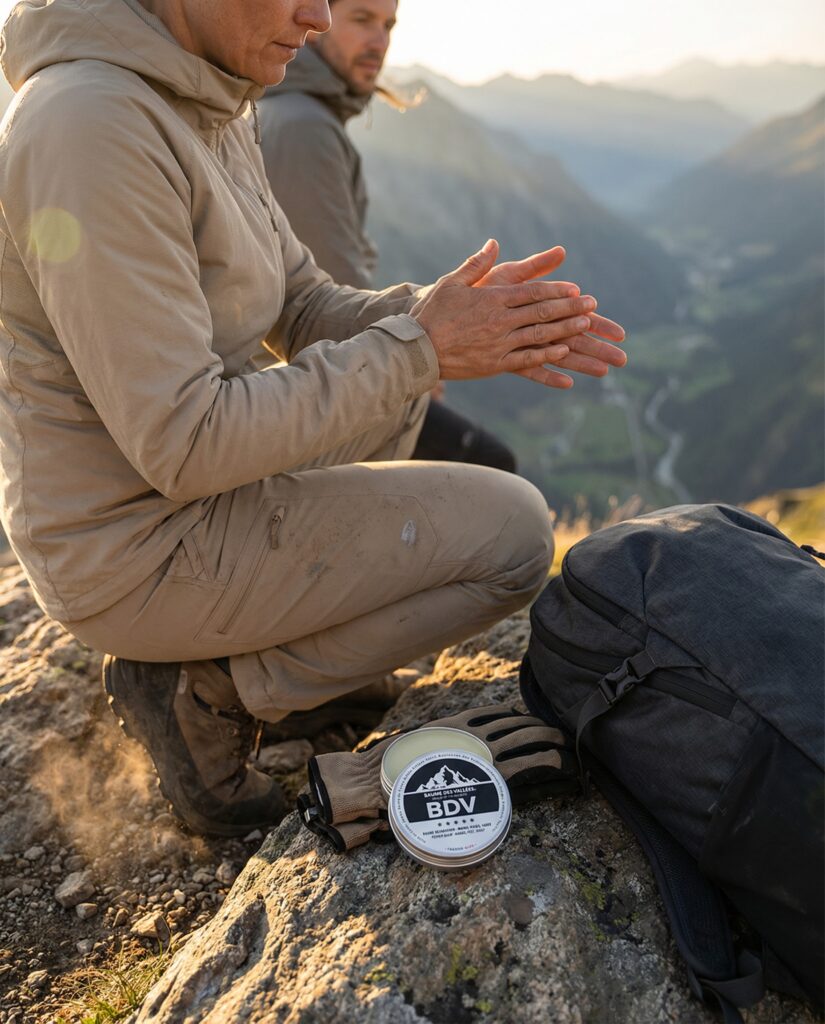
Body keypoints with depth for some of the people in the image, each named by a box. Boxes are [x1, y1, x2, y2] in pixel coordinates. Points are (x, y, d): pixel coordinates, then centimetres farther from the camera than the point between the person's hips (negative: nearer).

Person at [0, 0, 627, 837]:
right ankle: (204, 691, -3)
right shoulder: (91, 129, -26)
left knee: (402, 363, 20)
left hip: (192, 462, 9)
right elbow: (185, 445, -28)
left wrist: (431, 315, -12)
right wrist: (418, 348, -23)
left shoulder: (209, 116, 4)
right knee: (514, 531, -11)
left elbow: (302, 310, 7)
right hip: (138, 554, -9)